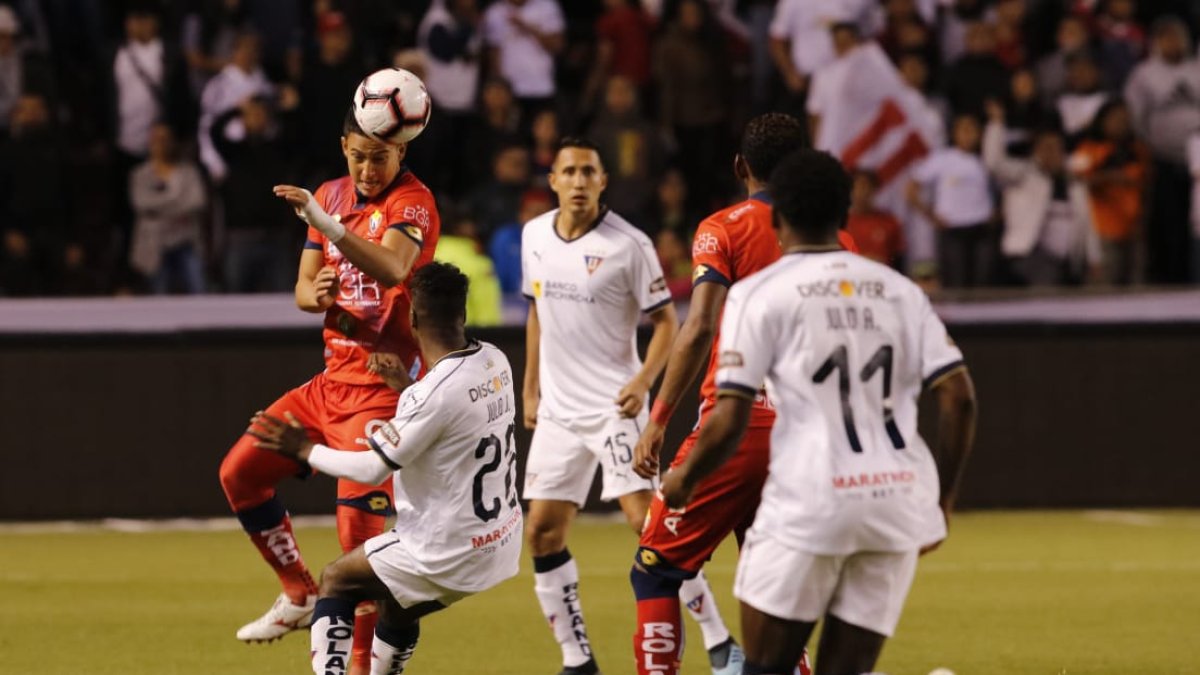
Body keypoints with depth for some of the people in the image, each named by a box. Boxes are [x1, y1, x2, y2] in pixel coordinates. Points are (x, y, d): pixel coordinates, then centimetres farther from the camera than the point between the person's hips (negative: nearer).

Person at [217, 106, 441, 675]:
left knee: (359, 526, -17)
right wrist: (317, 293, -12)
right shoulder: (332, 196, 11)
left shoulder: (412, 202, -13)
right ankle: (299, 596, 23)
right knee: (240, 473, 10)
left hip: (385, 386, -8)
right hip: (334, 378, 8)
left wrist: (327, 223, -47)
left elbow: (392, 269, -34)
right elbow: (303, 287, 13)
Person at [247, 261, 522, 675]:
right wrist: (402, 382, 26)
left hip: (448, 550, -8)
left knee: (336, 580, 10)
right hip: (501, 541, 8)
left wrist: (304, 449, -6)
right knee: (396, 611, 28)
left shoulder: (433, 393, -25)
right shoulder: (495, 363, -1)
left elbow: (371, 469, -18)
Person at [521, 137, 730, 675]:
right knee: (542, 532, 3)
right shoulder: (534, 236, 5)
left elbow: (665, 319, -6)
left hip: (614, 405, -6)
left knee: (647, 520, -16)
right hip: (558, 408, 6)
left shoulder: (628, 244, -12)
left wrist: (644, 379, -21)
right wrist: (531, 389, 17)